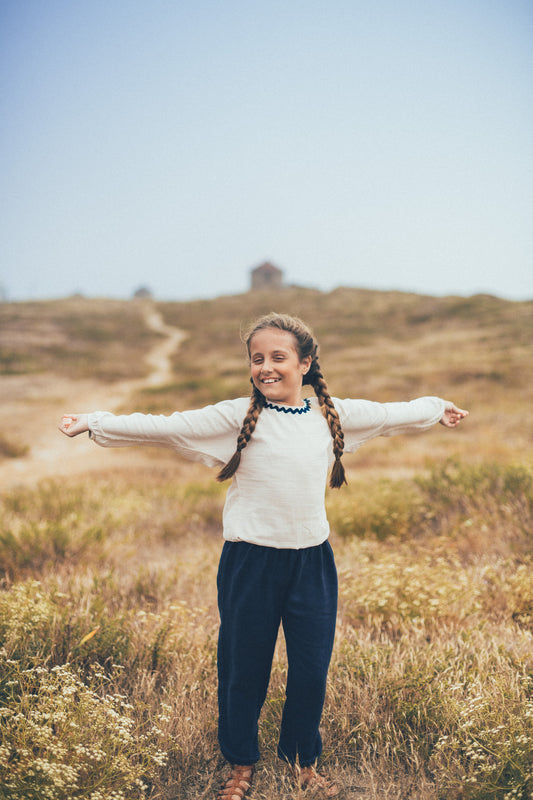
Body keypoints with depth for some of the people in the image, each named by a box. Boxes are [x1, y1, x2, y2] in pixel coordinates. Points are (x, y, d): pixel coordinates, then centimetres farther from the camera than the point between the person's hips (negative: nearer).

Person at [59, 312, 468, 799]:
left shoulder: (333, 415, 4)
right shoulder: (237, 417, -7)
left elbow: (389, 414, 20)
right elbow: (162, 427, -9)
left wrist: (437, 408, 33)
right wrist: (95, 424, -14)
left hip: (313, 561, 3)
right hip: (251, 562, -3)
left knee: (312, 670, 12)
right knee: (243, 670, 11)